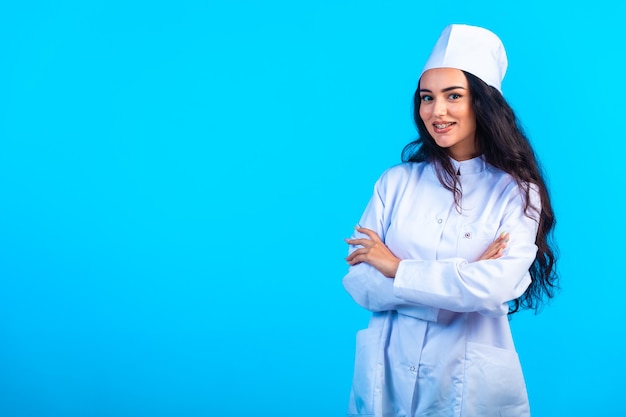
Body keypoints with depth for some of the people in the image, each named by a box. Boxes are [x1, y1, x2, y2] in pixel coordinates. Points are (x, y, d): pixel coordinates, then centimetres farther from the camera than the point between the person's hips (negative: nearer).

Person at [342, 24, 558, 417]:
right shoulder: (396, 181, -1)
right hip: (391, 373, 2)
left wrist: (397, 268, -13)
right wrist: (461, 278, -15)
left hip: (473, 381, -2)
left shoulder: (516, 191, -6)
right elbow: (361, 286, -8)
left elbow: (495, 286, -20)